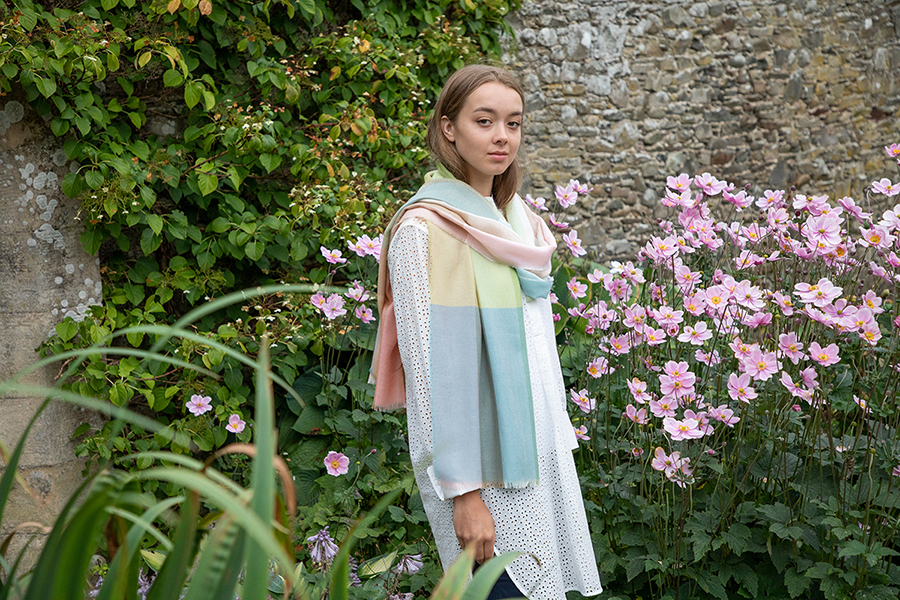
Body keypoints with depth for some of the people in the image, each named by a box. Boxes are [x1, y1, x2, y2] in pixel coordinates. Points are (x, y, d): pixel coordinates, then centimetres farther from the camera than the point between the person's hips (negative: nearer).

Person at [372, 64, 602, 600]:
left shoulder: (514, 216, 11)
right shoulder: (424, 230, -13)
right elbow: (431, 372, -16)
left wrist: (559, 432, 15)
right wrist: (463, 492, -18)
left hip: (540, 450, 8)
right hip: (481, 465, -7)